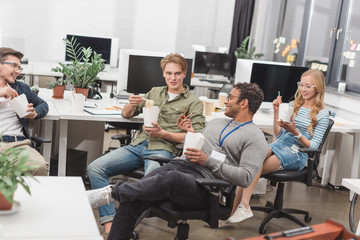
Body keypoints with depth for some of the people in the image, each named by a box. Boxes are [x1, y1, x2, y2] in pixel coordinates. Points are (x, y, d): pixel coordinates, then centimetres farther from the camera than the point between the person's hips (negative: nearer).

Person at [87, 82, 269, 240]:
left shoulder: (255, 138, 4)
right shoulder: (215, 122, 28)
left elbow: (245, 177, -9)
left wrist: (208, 161, -11)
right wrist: (191, 132, 12)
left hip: (201, 183, -7)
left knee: (171, 178, -40)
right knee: (131, 201, -18)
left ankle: (112, 192, -28)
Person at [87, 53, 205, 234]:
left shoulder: (194, 103, 11)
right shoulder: (155, 92, 25)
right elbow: (126, 115, 27)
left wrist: (162, 133, -11)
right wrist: (131, 104, 2)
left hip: (163, 150, -5)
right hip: (138, 145, 5)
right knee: (95, 168, -18)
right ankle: (109, 225, -24)